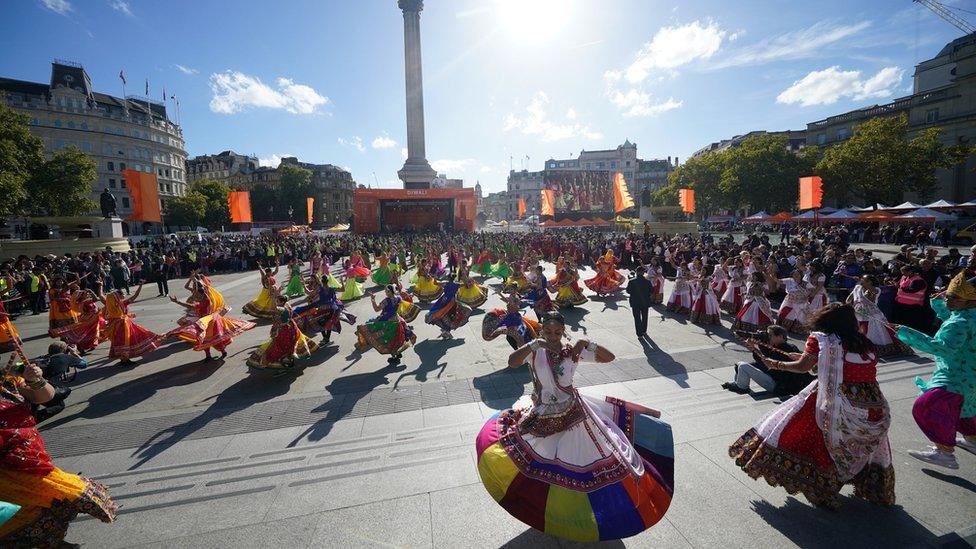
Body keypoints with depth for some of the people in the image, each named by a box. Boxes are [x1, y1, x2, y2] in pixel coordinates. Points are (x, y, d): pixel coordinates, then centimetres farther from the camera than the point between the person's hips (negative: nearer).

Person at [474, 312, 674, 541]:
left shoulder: (574, 351, -12)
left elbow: (609, 357, -10)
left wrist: (588, 344, -27)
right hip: (541, 417, 0)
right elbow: (511, 362, -33)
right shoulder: (534, 351, -15)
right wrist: (534, 344, -40)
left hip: (573, 415, 0)